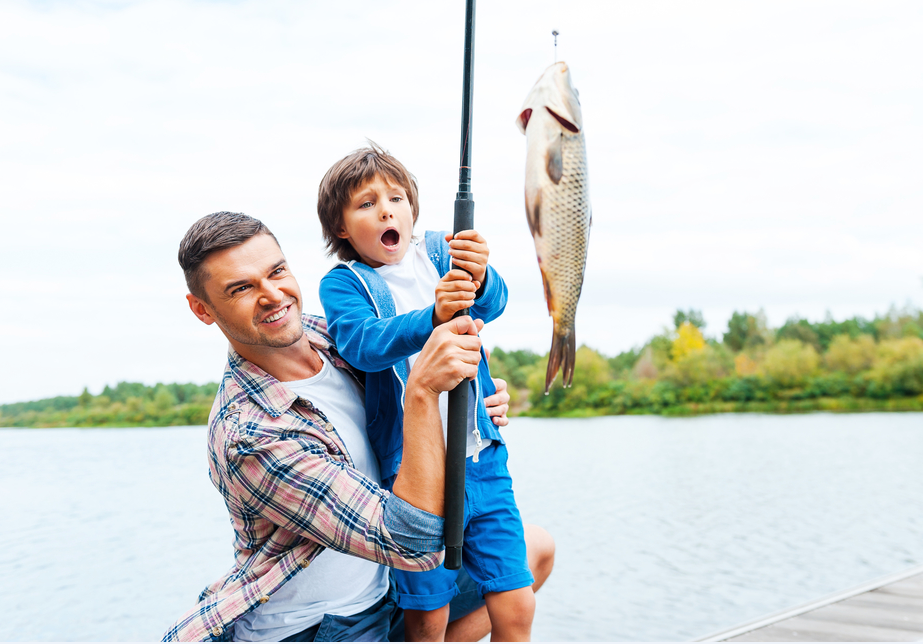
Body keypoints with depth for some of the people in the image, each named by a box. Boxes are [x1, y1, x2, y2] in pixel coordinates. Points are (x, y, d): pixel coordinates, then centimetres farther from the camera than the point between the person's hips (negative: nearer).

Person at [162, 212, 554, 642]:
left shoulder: (324, 334, -6)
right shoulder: (247, 439, -29)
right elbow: (415, 544, -32)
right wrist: (422, 389, -36)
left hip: (382, 590, 7)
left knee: (536, 547, 8)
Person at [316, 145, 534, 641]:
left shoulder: (438, 253, 6)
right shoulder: (343, 284, -1)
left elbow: (492, 304, -11)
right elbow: (363, 344, -20)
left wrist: (480, 278, -35)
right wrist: (432, 316, -38)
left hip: (482, 458, 3)